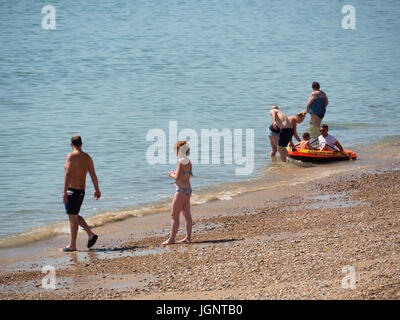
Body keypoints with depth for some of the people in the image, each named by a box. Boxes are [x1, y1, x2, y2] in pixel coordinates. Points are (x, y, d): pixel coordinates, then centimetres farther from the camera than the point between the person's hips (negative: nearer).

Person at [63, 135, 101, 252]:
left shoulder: (71, 156, -14)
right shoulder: (87, 157, 8)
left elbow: (68, 174, -20)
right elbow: (93, 174, 9)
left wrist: (65, 192, -22)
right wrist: (97, 189, 16)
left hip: (72, 190, -7)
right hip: (81, 191, 7)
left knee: (73, 217, -2)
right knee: (75, 216, 21)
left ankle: (72, 246, 3)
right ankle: (90, 234, 10)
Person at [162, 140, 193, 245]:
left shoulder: (182, 162, -18)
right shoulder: (188, 162, 10)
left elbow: (177, 177, -20)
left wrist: (172, 174, 0)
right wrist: (174, 173, 10)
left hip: (182, 190, -10)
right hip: (188, 189, 10)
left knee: (174, 215, -5)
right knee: (187, 214, 11)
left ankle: (171, 238, -2)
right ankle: (188, 237, 13)